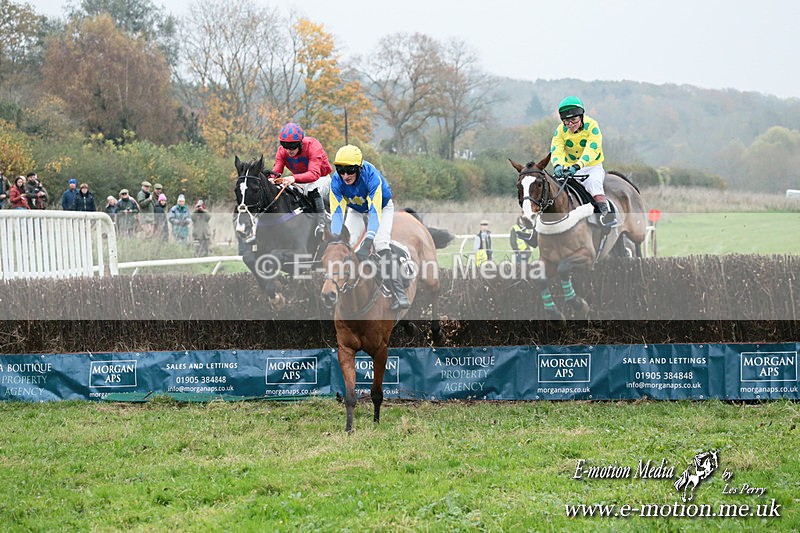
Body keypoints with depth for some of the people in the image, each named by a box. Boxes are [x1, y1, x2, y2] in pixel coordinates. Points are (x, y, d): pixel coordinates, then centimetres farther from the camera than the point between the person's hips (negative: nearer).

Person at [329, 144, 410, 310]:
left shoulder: (372, 176, -40)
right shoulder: (336, 181, -27)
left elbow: (375, 211, -46)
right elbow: (337, 211, -30)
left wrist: (367, 243, -56)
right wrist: (335, 237, -47)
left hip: (382, 207, -4)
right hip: (356, 211, 4)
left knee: (381, 244, -25)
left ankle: (400, 295, -29)